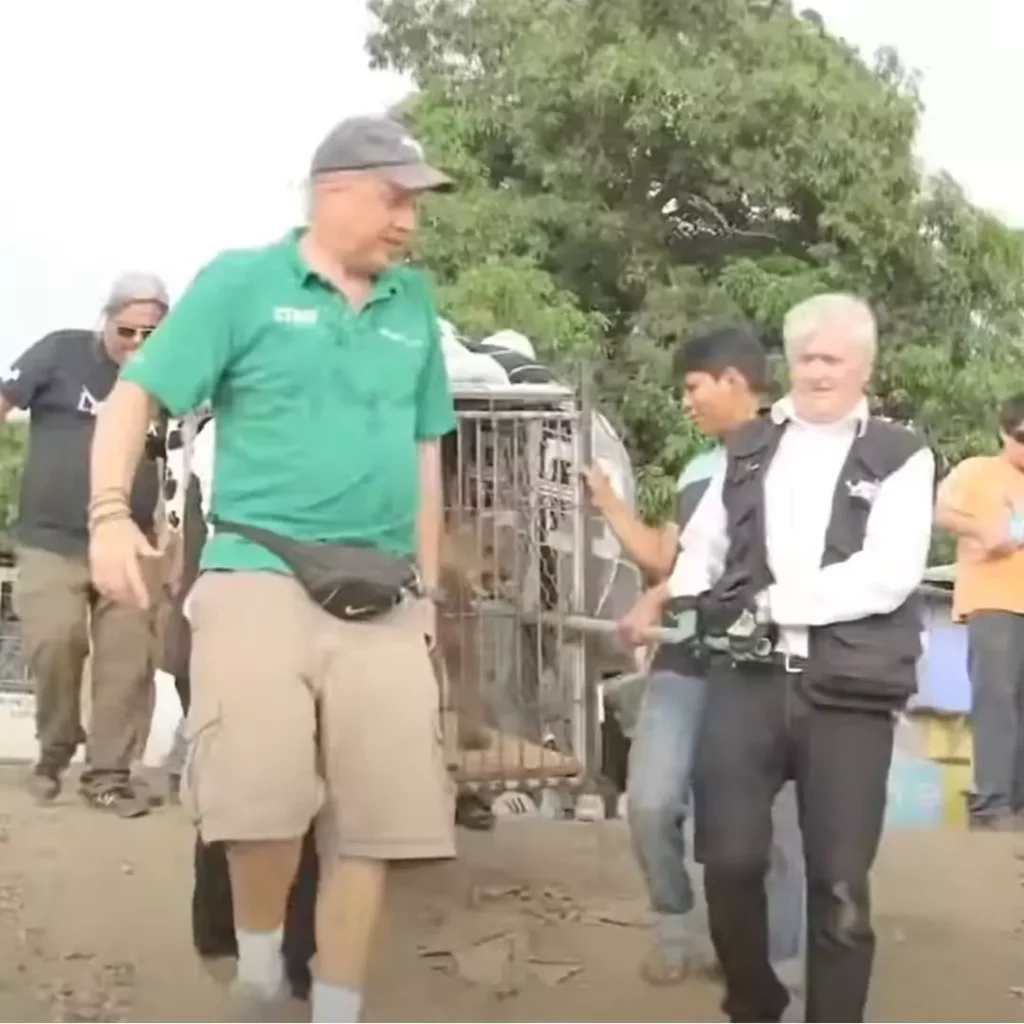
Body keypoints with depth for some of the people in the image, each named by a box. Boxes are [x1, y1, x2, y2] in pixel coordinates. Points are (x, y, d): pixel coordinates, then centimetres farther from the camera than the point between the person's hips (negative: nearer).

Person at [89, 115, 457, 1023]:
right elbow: (135, 397, 0)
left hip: (382, 599, 4)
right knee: (263, 798, -16)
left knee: (375, 818, 3)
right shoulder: (242, 282, 3)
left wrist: (428, 586, 17)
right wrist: (111, 513, -16)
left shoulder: (414, 305, 14)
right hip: (260, 577, -4)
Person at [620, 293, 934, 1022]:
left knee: (840, 882, 2)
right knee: (729, 860, 1)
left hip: (849, 691, -2)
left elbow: (887, 576, -9)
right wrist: (663, 599, 2)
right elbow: (706, 546, 22)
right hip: (747, 678, 3)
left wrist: (771, 601, -12)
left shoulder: (901, 457, 3)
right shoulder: (748, 448, 16)